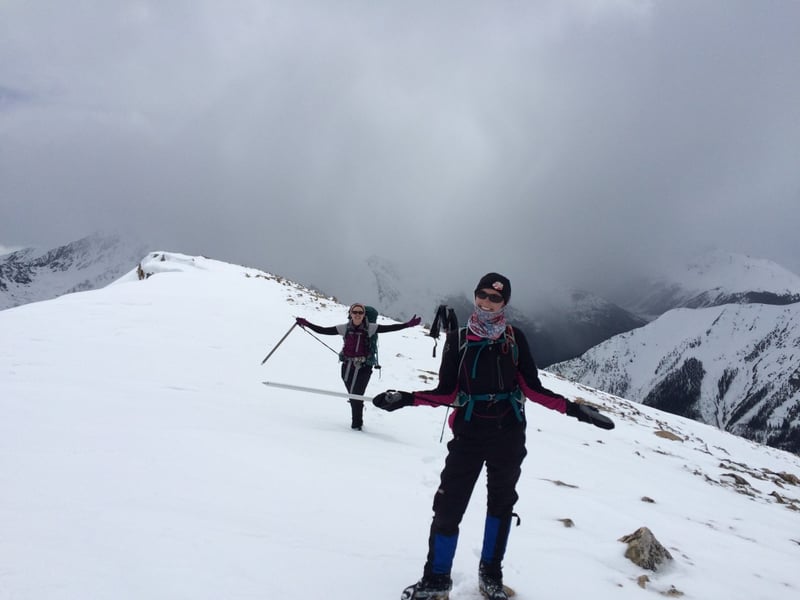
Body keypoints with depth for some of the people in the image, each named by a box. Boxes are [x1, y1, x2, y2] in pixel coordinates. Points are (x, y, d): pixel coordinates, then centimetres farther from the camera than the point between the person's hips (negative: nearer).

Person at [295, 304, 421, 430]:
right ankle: (357, 421, 31)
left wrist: (408, 324, -16)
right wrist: (306, 323, -1)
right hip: (348, 366, 3)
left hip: (364, 367, -3)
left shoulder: (370, 328, -3)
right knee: (353, 396, 11)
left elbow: (390, 328, -8)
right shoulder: (345, 328, 2)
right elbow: (323, 330, 3)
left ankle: (357, 423, 4)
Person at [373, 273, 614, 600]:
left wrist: (571, 407, -7)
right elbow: (447, 393, 1)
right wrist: (408, 399, -12)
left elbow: (532, 388, 3)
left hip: (508, 435, 1)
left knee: (501, 502, 12)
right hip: (468, 433, -1)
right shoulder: (458, 339, 0)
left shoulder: (515, 339, 1)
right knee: (449, 504, -4)